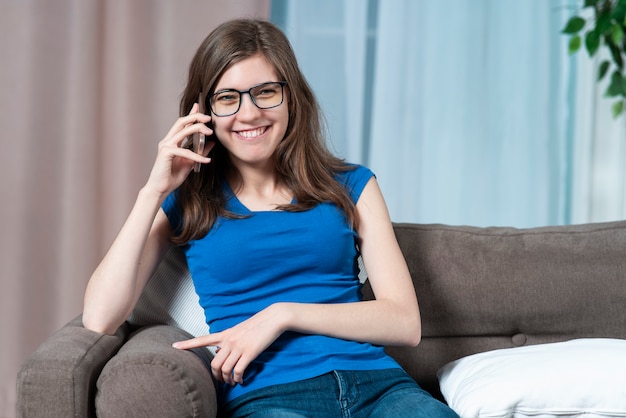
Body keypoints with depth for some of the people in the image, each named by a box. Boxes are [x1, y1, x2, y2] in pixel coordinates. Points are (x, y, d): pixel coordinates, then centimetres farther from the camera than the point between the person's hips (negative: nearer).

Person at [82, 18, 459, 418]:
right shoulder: (185, 203, 15)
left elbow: (405, 323, 6)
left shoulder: (350, 185, 17)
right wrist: (154, 191, 1)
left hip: (375, 381, 2)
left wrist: (283, 314, -5)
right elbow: (99, 320, 1)